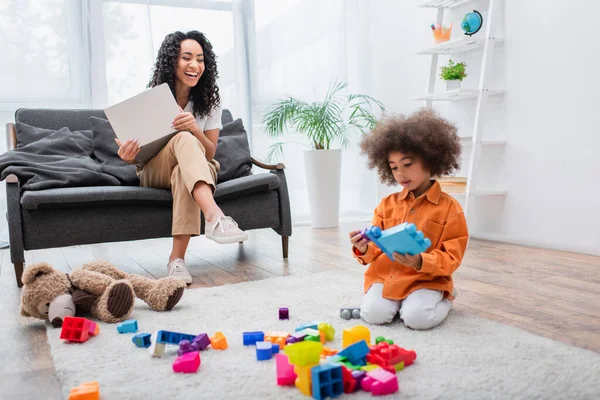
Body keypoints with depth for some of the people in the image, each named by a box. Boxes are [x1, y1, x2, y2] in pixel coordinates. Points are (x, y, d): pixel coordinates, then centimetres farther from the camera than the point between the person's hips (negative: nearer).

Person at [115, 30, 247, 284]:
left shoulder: (209, 100, -4)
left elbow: (209, 153, -6)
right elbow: (139, 154, -2)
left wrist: (195, 129, -28)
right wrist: (128, 156, -27)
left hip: (189, 172, 1)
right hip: (154, 172, -1)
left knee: (183, 172, -39)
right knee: (183, 140, -36)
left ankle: (177, 258, -41)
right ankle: (215, 217, -55)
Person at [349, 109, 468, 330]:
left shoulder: (450, 207, -5)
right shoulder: (387, 204, 6)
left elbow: (452, 259, -8)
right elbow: (377, 247, 10)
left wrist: (420, 262, -27)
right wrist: (364, 250, -15)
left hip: (426, 279, -3)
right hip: (385, 276, 3)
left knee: (417, 317, -26)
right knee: (374, 313, -20)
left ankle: (443, 298, 8)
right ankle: (396, 299, 14)